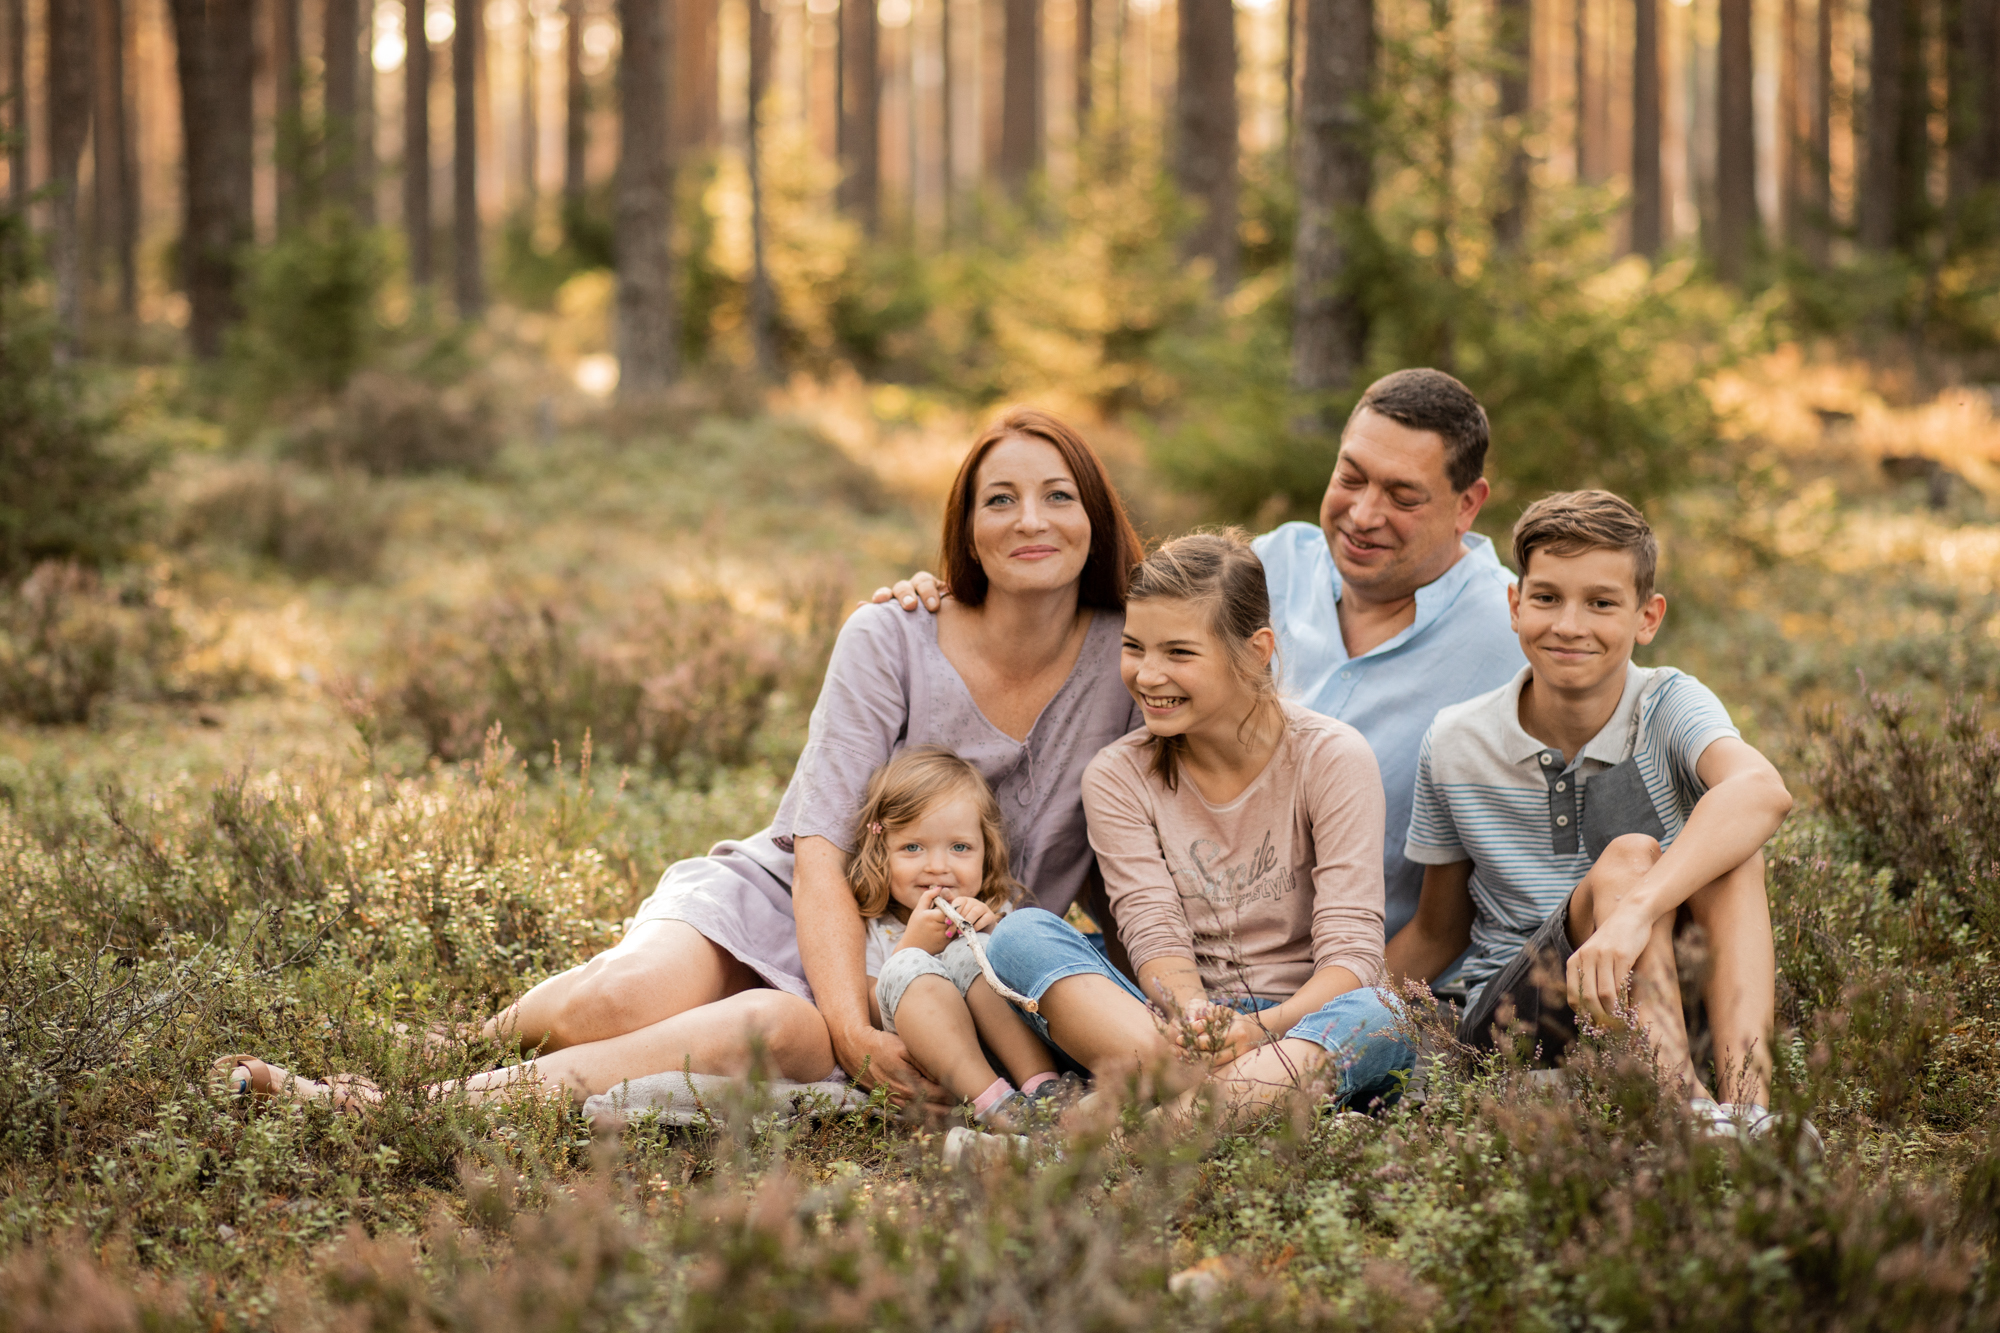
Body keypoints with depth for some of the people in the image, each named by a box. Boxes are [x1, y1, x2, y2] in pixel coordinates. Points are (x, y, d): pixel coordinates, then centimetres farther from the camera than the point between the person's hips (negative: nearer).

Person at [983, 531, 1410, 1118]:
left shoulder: (1331, 758, -3)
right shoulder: (1116, 779, 4)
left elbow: (1351, 949, -11)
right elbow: (1156, 935, -8)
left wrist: (1265, 1027, -32)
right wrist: (1193, 1022, -32)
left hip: (1304, 1026, -2)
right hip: (1157, 1027, 2)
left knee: (1377, 1018, -37)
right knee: (1022, 933, -22)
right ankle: (1187, 1086, -46)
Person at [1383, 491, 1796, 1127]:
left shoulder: (1669, 705, -9)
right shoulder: (1456, 745, -2)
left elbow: (1763, 791, -34)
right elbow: (1437, 933, 11)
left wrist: (1636, 912, -49)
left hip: (1679, 1010, 0)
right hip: (1508, 1022, 0)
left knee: (1730, 844, -27)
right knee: (1626, 857, -28)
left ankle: (1744, 1106, -41)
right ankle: (1685, 1108, -47)